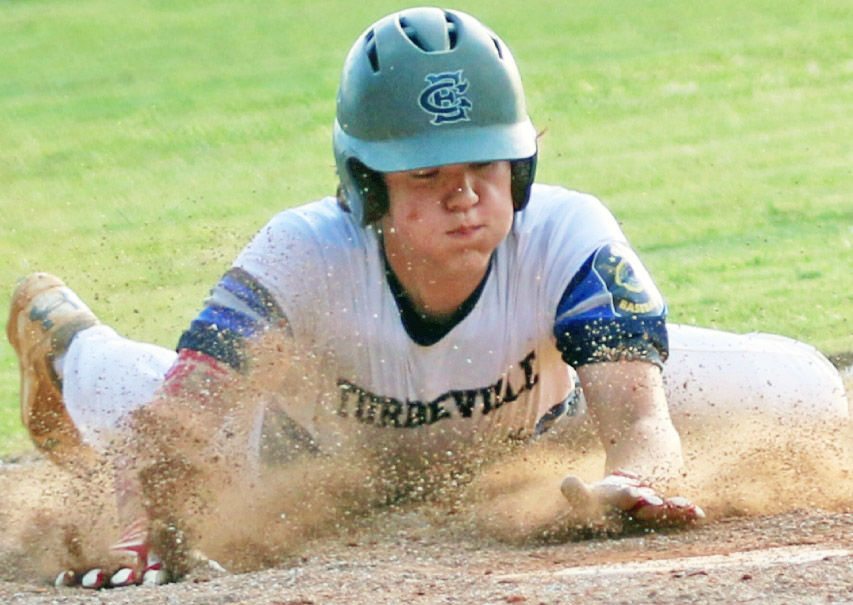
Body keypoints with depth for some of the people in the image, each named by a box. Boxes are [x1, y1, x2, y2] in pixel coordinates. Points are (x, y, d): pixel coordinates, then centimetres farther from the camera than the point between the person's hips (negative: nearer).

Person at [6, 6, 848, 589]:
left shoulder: (567, 238, -40)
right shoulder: (305, 256, -40)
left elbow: (638, 415, -51)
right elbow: (168, 427, -45)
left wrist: (628, 484, -76)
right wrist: (141, 533, -67)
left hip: (548, 420, 1)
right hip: (329, 449, -1)